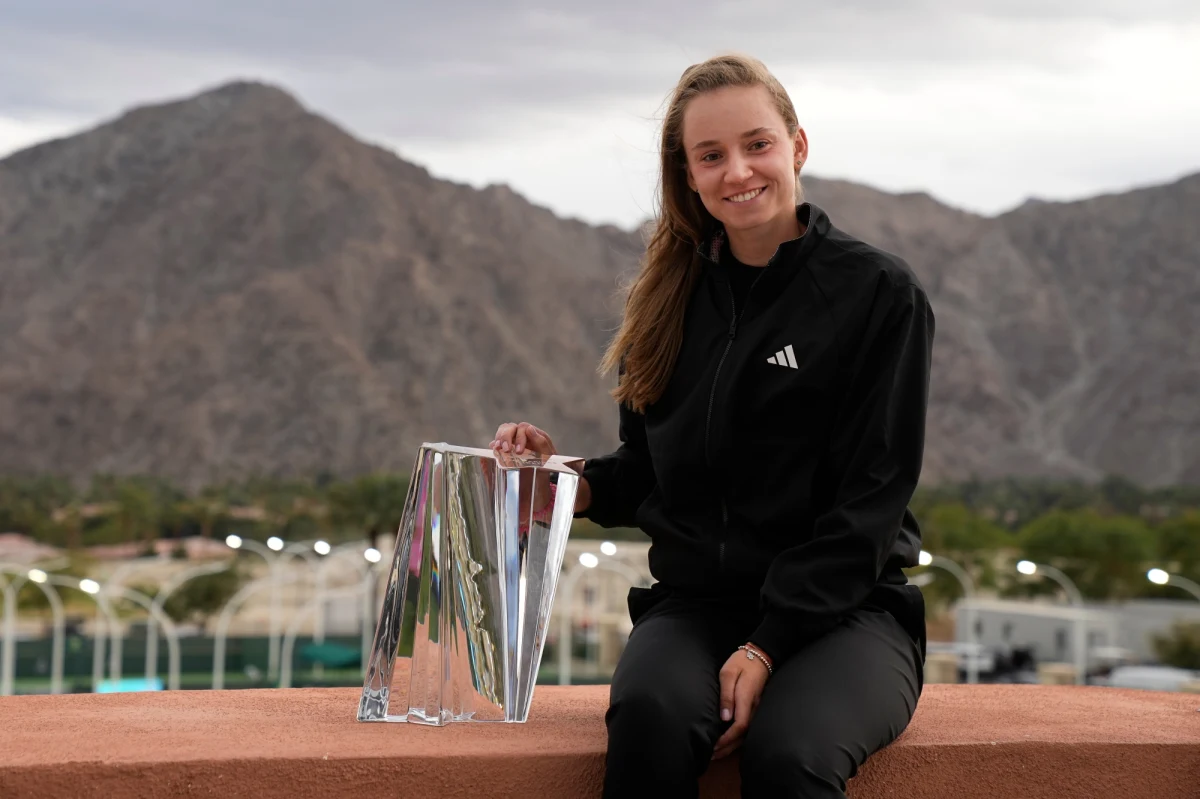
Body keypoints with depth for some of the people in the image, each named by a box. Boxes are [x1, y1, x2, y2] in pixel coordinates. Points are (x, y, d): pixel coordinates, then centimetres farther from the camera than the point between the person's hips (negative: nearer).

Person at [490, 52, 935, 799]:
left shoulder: (880, 293, -2)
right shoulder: (674, 299, 12)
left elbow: (868, 504, -7)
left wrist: (768, 646, -16)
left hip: (842, 609, -3)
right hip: (696, 603, 3)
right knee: (650, 717, -33)